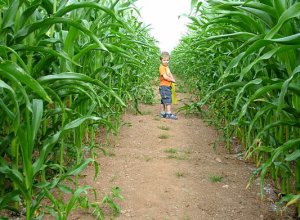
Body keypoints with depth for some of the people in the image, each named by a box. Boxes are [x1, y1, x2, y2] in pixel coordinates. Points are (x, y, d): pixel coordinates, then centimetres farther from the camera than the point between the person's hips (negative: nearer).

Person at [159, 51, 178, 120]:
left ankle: (163, 113, 16)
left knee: (163, 101, 12)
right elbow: (165, 77, -19)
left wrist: (172, 79, -2)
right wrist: (172, 80, -8)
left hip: (168, 86, 9)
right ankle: (169, 113, -13)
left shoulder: (167, 67, 17)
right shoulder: (162, 67, -12)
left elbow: (170, 74, 18)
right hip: (164, 86, -9)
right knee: (168, 100, -12)